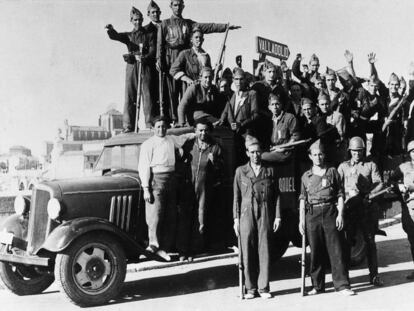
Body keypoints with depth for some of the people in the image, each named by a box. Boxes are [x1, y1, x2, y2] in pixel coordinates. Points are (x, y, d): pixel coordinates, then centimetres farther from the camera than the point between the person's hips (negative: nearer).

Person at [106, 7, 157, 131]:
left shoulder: (149, 35, 13)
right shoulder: (128, 36, 19)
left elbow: (153, 51, 1)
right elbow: (115, 36, 1)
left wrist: (144, 58, -19)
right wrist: (111, 30, -22)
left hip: (146, 66, -2)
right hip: (132, 66, 2)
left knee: (147, 95, -9)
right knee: (130, 96, -4)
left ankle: (151, 124, -7)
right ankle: (128, 126, -5)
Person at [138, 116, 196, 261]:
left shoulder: (171, 140, 14)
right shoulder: (148, 144, -4)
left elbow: (185, 137, 36)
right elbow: (143, 167, -8)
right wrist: (146, 188, -14)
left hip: (171, 180, 6)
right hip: (156, 180, -6)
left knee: (171, 216, 6)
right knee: (156, 214, -12)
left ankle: (165, 247, 14)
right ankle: (153, 244, -3)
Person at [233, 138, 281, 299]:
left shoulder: (270, 171, 9)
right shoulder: (240, 171, 8)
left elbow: (276, 195, 9)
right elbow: (236, 196, 8)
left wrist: (277, 216, 2)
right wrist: (236, 218, 2)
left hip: (265, 214, 0)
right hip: (246, 214, 0)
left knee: (264, 251, 0)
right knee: (248, 252, 1)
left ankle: (263, 287, 10)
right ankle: (250, 288, 11)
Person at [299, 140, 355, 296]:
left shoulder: (332, 172, 8)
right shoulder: (306, 176, 11)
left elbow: (340, 195, 6)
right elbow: (302, 199, 11)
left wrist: (340, 214, -4)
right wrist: (301, 220, 4)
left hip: (330, 212, -1)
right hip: (312, 214, 1)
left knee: (336, 249, -4)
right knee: (315, 251, 5)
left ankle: (342, 285, 1)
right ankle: (317, 286, 14)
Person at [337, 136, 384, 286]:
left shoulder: (371, 165, 12)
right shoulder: (343, 166, 14)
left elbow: (379, 184, 2)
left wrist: (368, 195, -14)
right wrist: (347, 194, -13)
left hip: (367, 206, 0)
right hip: (349, 206, 0)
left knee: (370, 240, 2)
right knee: (347, 241, -1)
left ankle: (374, 274, 7)